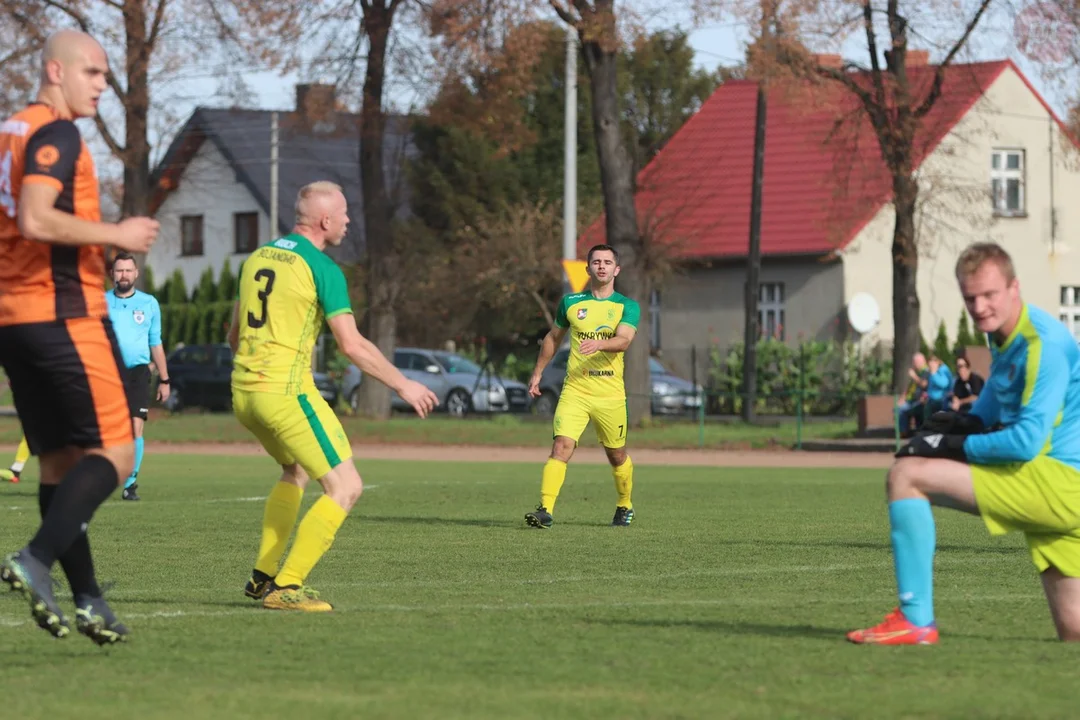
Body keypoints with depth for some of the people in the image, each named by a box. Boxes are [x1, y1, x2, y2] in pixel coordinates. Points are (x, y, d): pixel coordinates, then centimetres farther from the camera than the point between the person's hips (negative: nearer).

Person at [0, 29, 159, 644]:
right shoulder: (56, 134, -11)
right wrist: (117, 234, -15)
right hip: (65, 317, -9)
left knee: (60, 463, 9)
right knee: (114, 453, -6)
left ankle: (88, 599, 9)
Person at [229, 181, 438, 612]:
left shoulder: (257, 257, 13)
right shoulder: (321, 268, -9)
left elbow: (234, 335, 21)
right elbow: (352, 345, -13)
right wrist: (404, 385, -3)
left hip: (242, 390, 8)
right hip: (286, 390, -8)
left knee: (296, 472, 30)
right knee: (345, 487, -3)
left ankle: (263, 576, 27)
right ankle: (285, 587, -9)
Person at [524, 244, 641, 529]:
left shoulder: (628, 307, 3)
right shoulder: (571, 302, 9)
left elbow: (623, 340, -15)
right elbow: (553, 337, 23)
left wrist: (598, 344, -34)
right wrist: (537, 373, 22)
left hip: (611, 395, 0)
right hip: (574, 390, 0)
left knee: (617, 455, 11)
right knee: (562, 446, -18)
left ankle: (624, 506, 36)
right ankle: (545, 510, -24)